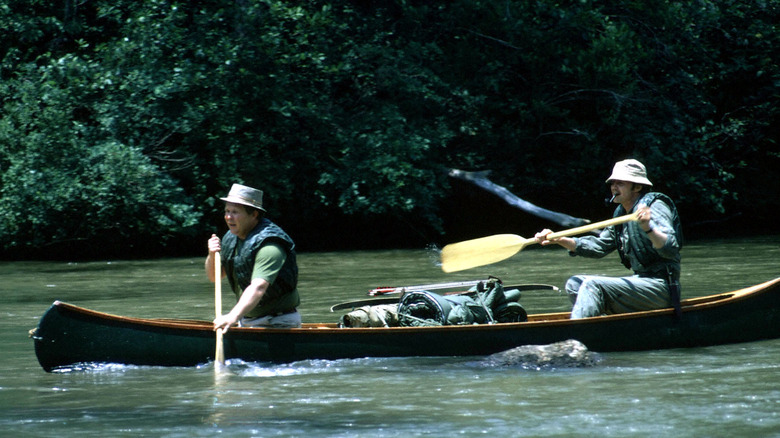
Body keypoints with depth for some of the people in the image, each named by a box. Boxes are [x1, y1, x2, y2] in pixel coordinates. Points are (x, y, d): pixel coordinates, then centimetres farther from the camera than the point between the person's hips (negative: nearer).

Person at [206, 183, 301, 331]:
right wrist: (212, 256, -6)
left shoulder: (270, 246, -22)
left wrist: (233, 316, -48)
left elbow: (258, 287, -35)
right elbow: (214, 276, 16)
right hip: (245, 322, 7)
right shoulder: (231, 238, 6)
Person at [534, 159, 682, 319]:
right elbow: (599, 246, 23)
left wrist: (649, 228, -45)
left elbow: (671, 248, -25)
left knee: (593, 285, -24)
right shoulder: (621, 213, 15)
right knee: (575, 284, 7)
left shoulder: (655, 207, -12)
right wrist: (559, 240, 13)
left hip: (662, 287, -10)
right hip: (640, 280, 10)